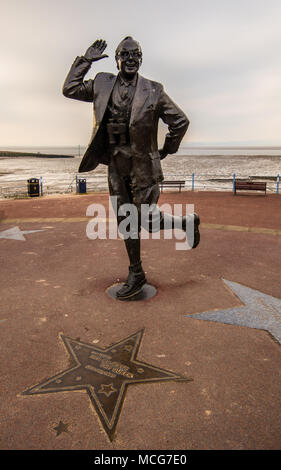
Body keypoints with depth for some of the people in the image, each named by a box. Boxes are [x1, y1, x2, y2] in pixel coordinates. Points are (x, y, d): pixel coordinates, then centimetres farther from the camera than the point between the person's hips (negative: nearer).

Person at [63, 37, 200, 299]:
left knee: (149, 220, -6)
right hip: (116, 165, 4)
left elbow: (180, 121, 6)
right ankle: (136, 275, 20)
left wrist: (167, 150, 6)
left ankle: (187, 222, 24)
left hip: (142, 165, -4)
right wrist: (85, 60, 8)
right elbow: (69, 89, 13)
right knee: (126, 221, 7)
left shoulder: (152, 91, 0)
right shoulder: (103, 85, 10)